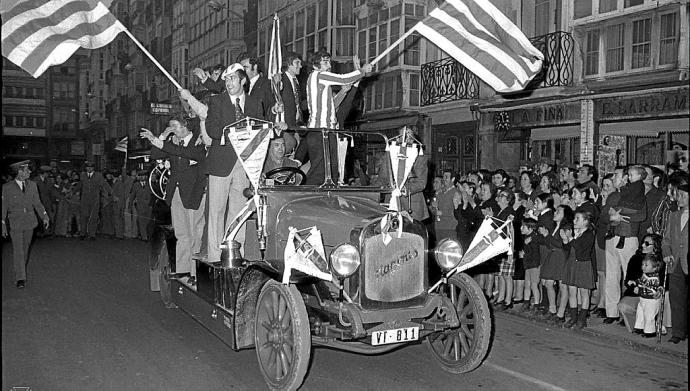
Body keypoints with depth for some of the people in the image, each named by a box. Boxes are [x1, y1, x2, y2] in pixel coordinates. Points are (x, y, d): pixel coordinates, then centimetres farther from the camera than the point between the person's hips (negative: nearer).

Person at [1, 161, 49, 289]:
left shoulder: (32, 185, 5)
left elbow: (37, 203, 10)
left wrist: (44, 216, 1)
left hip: (29, 222, 4)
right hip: (14, 224, -4)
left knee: (25, 250, 15)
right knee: (17, 251, -6)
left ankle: (22, 270, 33)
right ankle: (20, 278, -3)